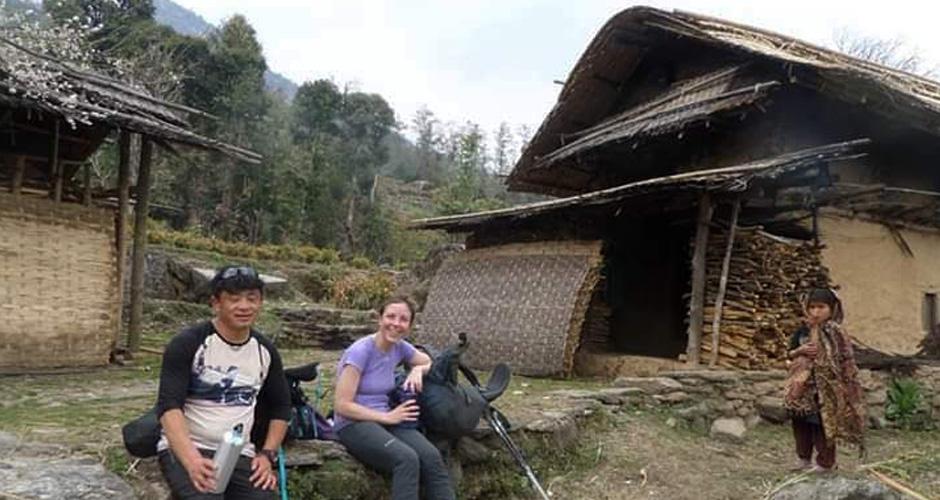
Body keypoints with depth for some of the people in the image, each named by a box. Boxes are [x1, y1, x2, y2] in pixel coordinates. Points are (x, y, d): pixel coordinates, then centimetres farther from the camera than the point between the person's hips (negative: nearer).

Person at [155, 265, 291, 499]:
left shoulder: (265, 350, 6)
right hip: (184, 450, -4)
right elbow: (169, 406, -18)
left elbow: (280, 407, 18)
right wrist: (191, 459, -33)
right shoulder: (188, 344, -9)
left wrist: (267, 454, 5)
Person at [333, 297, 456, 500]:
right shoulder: (360, 351, -15)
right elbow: (342, 406, -17)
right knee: (407, 459, -34)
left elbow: (431, 363, 20)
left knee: (432, 457, -25)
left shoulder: (399, 347, 4)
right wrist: (387, 417, -16)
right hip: (354, 425, -6)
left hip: (384, 421, 6)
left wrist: (418, 370, -2)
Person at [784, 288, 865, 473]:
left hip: (825, 387, -6)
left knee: (822, 423, 1)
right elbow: (790, 354, 9)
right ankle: (803, 459, 28)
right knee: (800, 422, 12)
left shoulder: (835, 332, -10)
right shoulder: (803, 330, 7)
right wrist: (801, 351, -10)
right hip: (802, 386, 6)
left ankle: (825, 463, 17)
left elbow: (845, 360, -11)